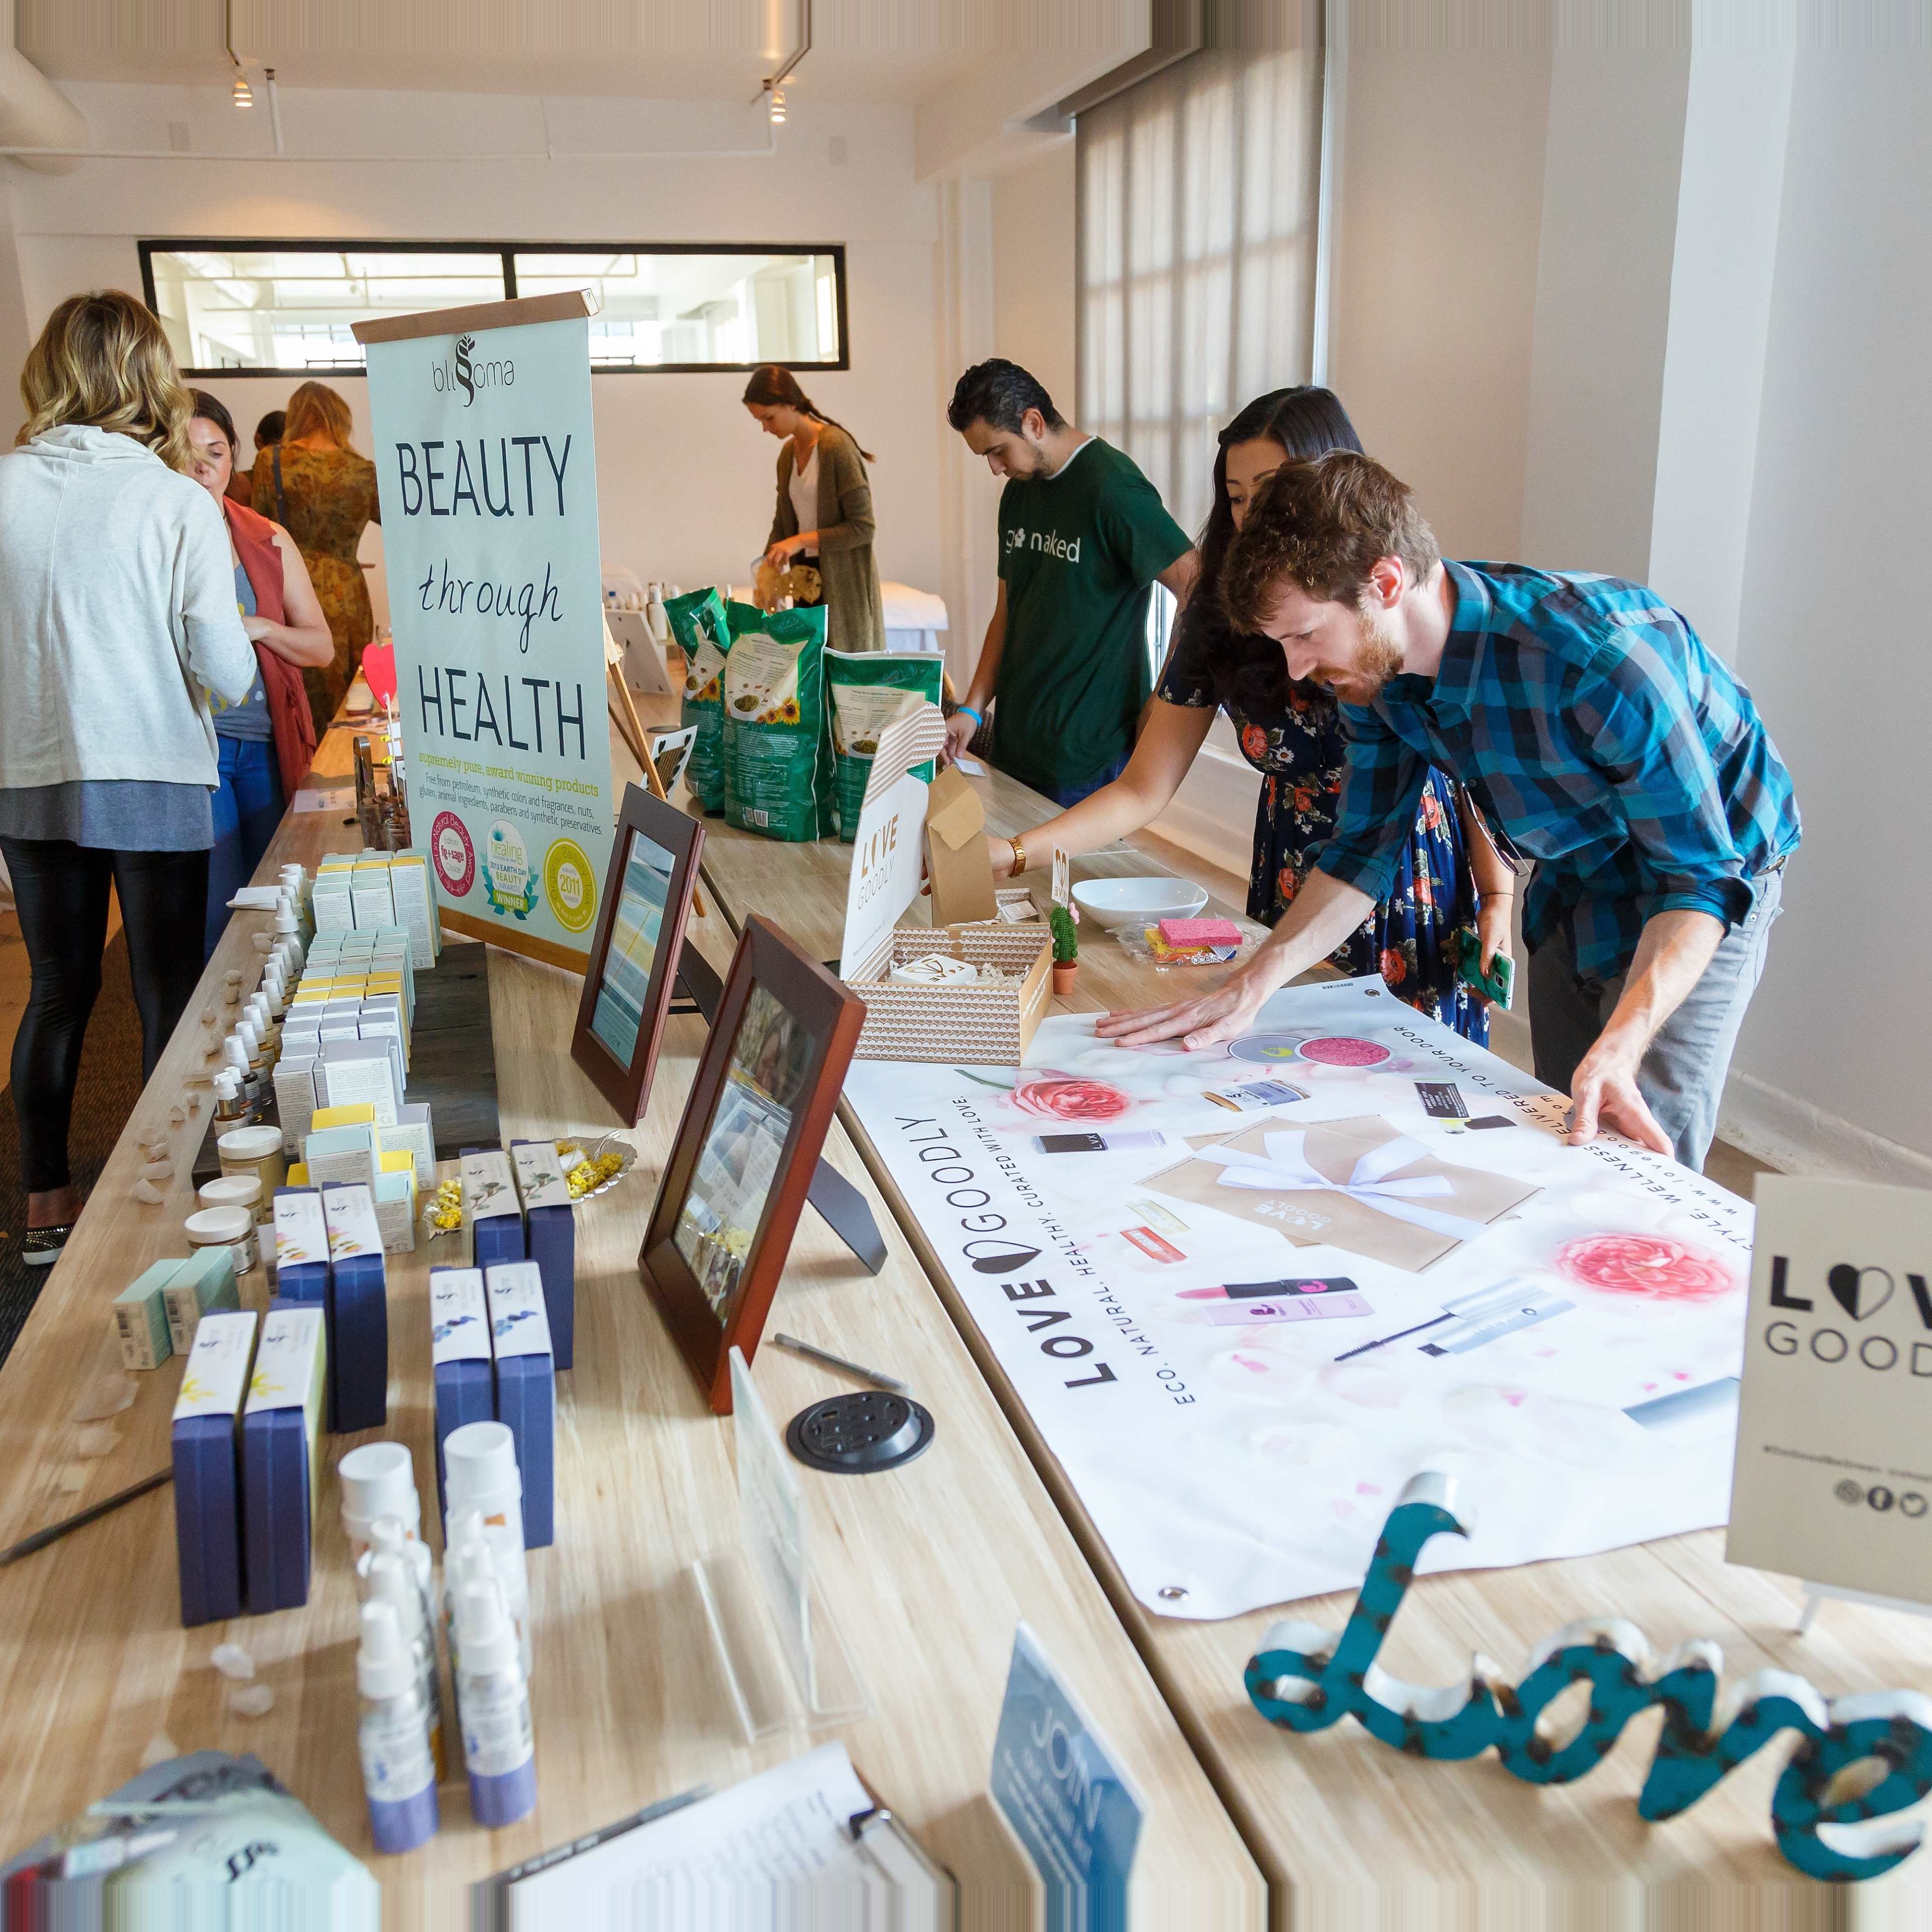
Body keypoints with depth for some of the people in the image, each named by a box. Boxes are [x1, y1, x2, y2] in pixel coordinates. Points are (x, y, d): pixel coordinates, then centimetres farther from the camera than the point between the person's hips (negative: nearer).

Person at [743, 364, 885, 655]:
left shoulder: (836, 446, -12)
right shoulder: (788, 452, 12)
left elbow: (863, 527, -15)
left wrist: (802, 540, -20)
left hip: (844, 582, -7)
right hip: (808, 577, 7)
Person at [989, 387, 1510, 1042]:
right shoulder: (1220, 619, -6)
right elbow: (1143, 790, -6)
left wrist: (1497, 898, -9)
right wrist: (1013, 853, -17)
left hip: (1423, 893, -2)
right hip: (1294, 893, 2)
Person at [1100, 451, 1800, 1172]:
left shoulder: (1603, 658, -38)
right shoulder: (1377, 665, -16)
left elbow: (1701, 874, -33)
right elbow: (1365, 846, -7)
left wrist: (1618, 1051, -48)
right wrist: (1251, 983, -21)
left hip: (1691, 894, -6)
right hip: (1573, 883, 6)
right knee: (1562, 1149, 16)